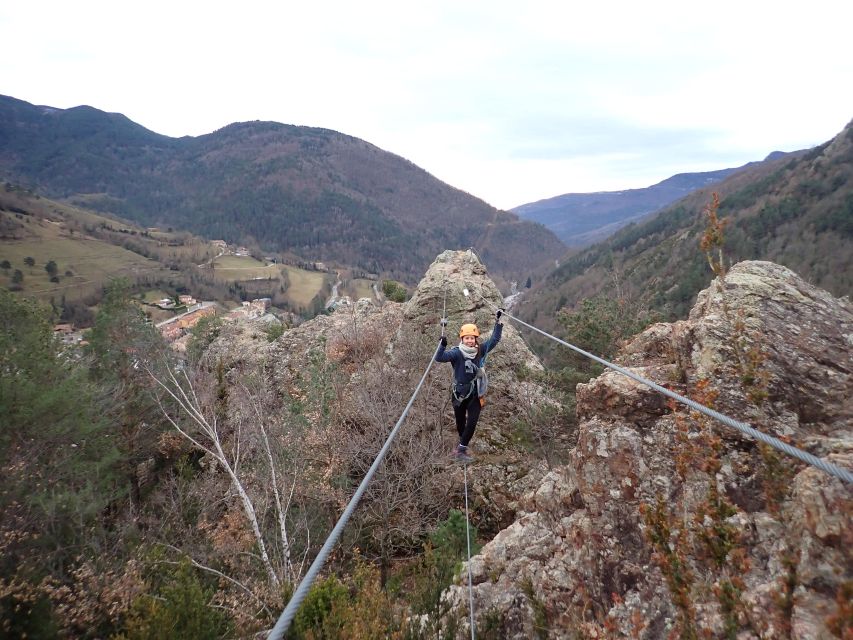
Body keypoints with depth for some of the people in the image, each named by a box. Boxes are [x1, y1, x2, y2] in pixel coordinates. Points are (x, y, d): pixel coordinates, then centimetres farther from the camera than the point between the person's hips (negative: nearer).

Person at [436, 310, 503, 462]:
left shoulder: (480, 350, -6)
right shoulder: (457, 353, -16)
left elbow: (494, 339, 0)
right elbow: (439, 358, -26)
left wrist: (498, 322, -7)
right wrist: (443, 345, -43)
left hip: (475, 393, 2)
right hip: (459, 393, -2)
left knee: (472, 422, -7)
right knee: (460, 422, 16)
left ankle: (461, 448, 6)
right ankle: (462, 447, 40)